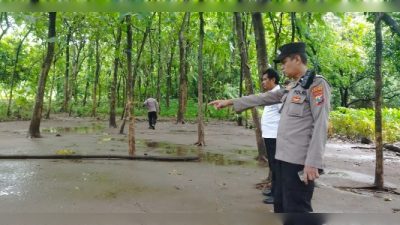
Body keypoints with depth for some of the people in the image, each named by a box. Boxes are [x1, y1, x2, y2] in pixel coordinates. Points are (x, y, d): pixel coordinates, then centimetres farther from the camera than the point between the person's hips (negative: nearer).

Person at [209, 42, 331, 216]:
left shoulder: (317, 84, -9)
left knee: (296, 209, -2)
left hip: (299, 161, -9)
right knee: (280, 205, 18)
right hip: (283, 157, 9)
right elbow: (262, 98, 22)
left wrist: (313, 162, -20)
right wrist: (230, 102, 22)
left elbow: (320, 126, -16)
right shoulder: (291, 88, 16)